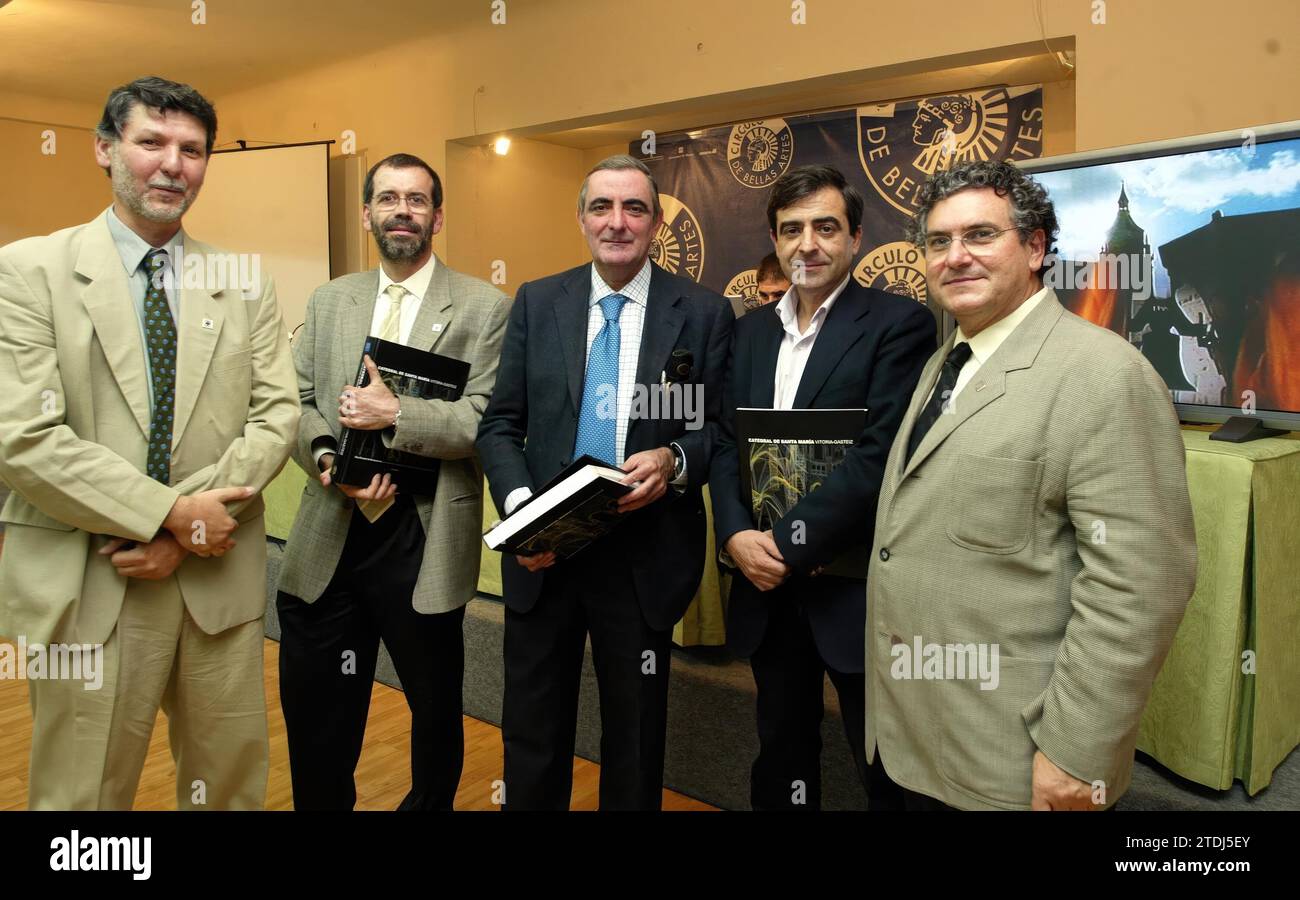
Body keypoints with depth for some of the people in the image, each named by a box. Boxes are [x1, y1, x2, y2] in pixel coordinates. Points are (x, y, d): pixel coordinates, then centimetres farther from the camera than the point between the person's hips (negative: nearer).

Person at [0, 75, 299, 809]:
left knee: (231, 780, 14)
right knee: (83, 794, 10)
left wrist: (186, 536, -11)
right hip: (86, 586, -2)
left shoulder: (246, 285, 7)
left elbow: (277, 414, 0)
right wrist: (172, 513, -16)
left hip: (219, 577, 3)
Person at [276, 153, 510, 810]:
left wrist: (398, 415, -20)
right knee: (315, 711, 15)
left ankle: (431, 803, 41)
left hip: (423, 540, -3)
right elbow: (297, 403, 8)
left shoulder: (484, 307, -3)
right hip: (328, 535, 4)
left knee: (436, 706, 15)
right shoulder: (328, 301, 12)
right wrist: (328, 460, -11)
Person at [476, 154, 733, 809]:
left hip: (645, 558, -1)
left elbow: (720, 430, 1)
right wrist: (520, 504, -14)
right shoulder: (536, 302, 4)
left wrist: (675, 460, -20)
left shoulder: (704, 313, -2)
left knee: (635, 741, 16)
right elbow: (500, 424, 3)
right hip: (543, 551, 2)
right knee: (532, 737, 15)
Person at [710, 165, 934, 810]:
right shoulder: (751, 329, 11)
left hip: (855, 584, -5)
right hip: (766, 585, 5)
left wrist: (789, 544, -19)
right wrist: (737, 534, -10)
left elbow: (878, 454, -17)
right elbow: (726, 442, 7)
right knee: (782, 751, 21)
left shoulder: (898, 323, -8)